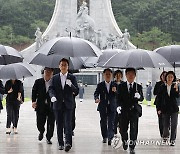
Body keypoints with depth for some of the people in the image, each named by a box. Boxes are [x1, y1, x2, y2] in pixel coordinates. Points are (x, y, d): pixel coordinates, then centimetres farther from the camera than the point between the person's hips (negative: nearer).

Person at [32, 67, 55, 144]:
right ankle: (41, 132, 37)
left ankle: (48, 138, 20)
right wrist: (33, 101, -8)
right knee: (40, 123, 4)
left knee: (51, 124, 2)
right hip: (41, 106, 1)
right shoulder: (38, 82, 5)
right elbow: (34, 92, 5)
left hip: (52, 106, -1)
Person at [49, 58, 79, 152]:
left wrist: (71, 85, -19)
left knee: (68, 123, -13)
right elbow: (51, 89, 3)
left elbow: (76, 91, 1)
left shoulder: (72, 78, 6)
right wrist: (52, 96, -19)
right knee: (59, 125, 5)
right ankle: (60, 143, 12)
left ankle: (68, 143, -22)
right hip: (58, 104, 2)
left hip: (68, 104, -2)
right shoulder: (55, 78, 10)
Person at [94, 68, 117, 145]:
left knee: (111, 123, -8)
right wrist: (96, 98, -24)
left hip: (112, 107, -1)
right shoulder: (100, 85, 5)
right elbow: (96, 93, -1)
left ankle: (110, 138, -11)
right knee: (103, 122, 8)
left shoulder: (115, 85, 5)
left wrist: (115, 91, -24)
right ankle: (104, 137, 22)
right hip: (103, 107, 1)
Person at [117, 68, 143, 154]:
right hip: (124, 110, 0)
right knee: (123, 129, 3)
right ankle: (125, 141, 34)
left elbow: (141, 98, 0)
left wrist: (139, 96, -23)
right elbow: (119, 98, 4)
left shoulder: (138, 87, 6)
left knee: (134, 129, -4)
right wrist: (119, 106, -14)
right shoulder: (121, 86, 6)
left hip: (134, 110, 0)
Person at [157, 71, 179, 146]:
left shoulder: (175, 86, -1)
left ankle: (172, 140, 9)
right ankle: (165, 135, 33)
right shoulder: (162, 87, -2)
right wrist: (159, 109, -1)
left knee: (174, 125, -1)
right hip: (165, 108, 0)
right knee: (166, 125, 5)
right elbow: (159, 98, 2)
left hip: (174, 108, 0)